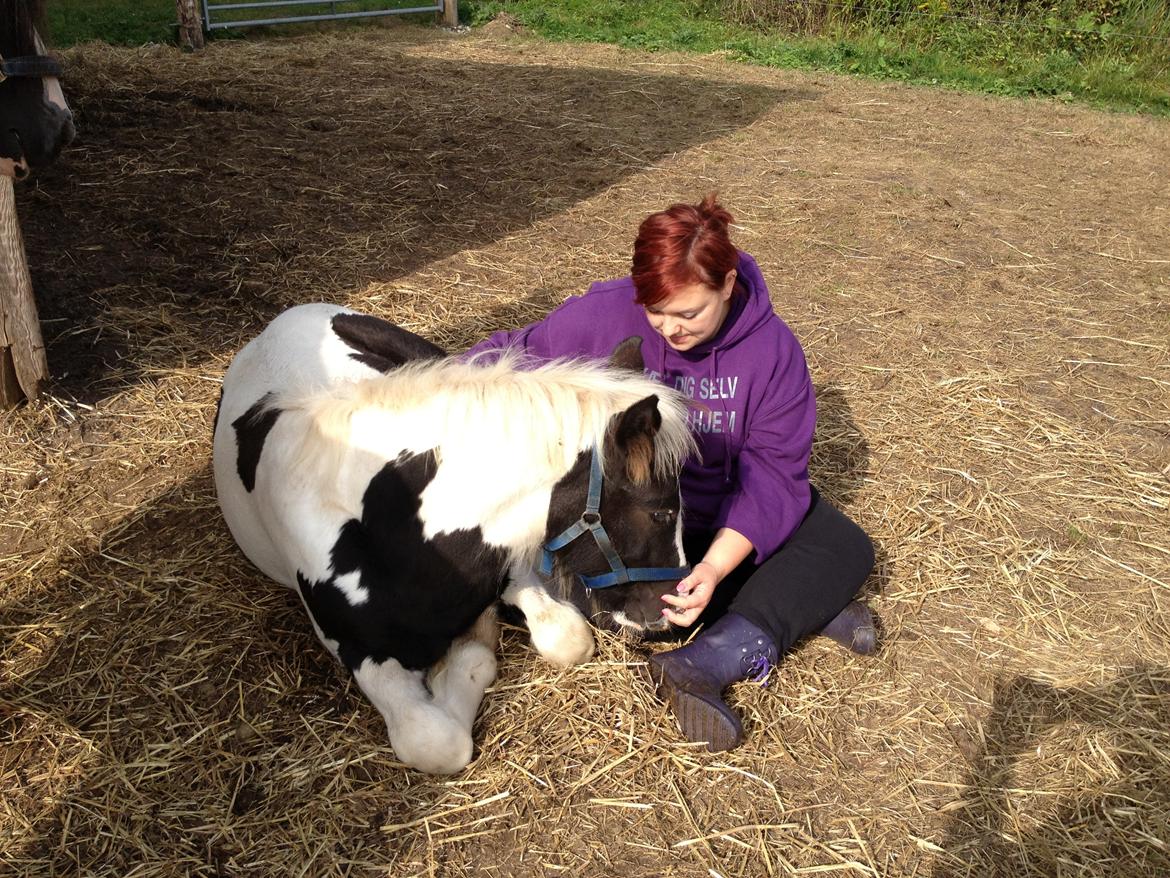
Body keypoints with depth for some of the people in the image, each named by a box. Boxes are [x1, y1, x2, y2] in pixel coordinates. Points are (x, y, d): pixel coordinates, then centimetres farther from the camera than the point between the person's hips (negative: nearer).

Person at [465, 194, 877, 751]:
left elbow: (772, 471, -23)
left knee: (847, 548, -15)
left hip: (727, 516, 1)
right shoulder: (601, 318, -20)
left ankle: (705, 662, -34)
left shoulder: (772, 349, -19)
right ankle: (805, 605, -19)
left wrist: (716, 564, -39)